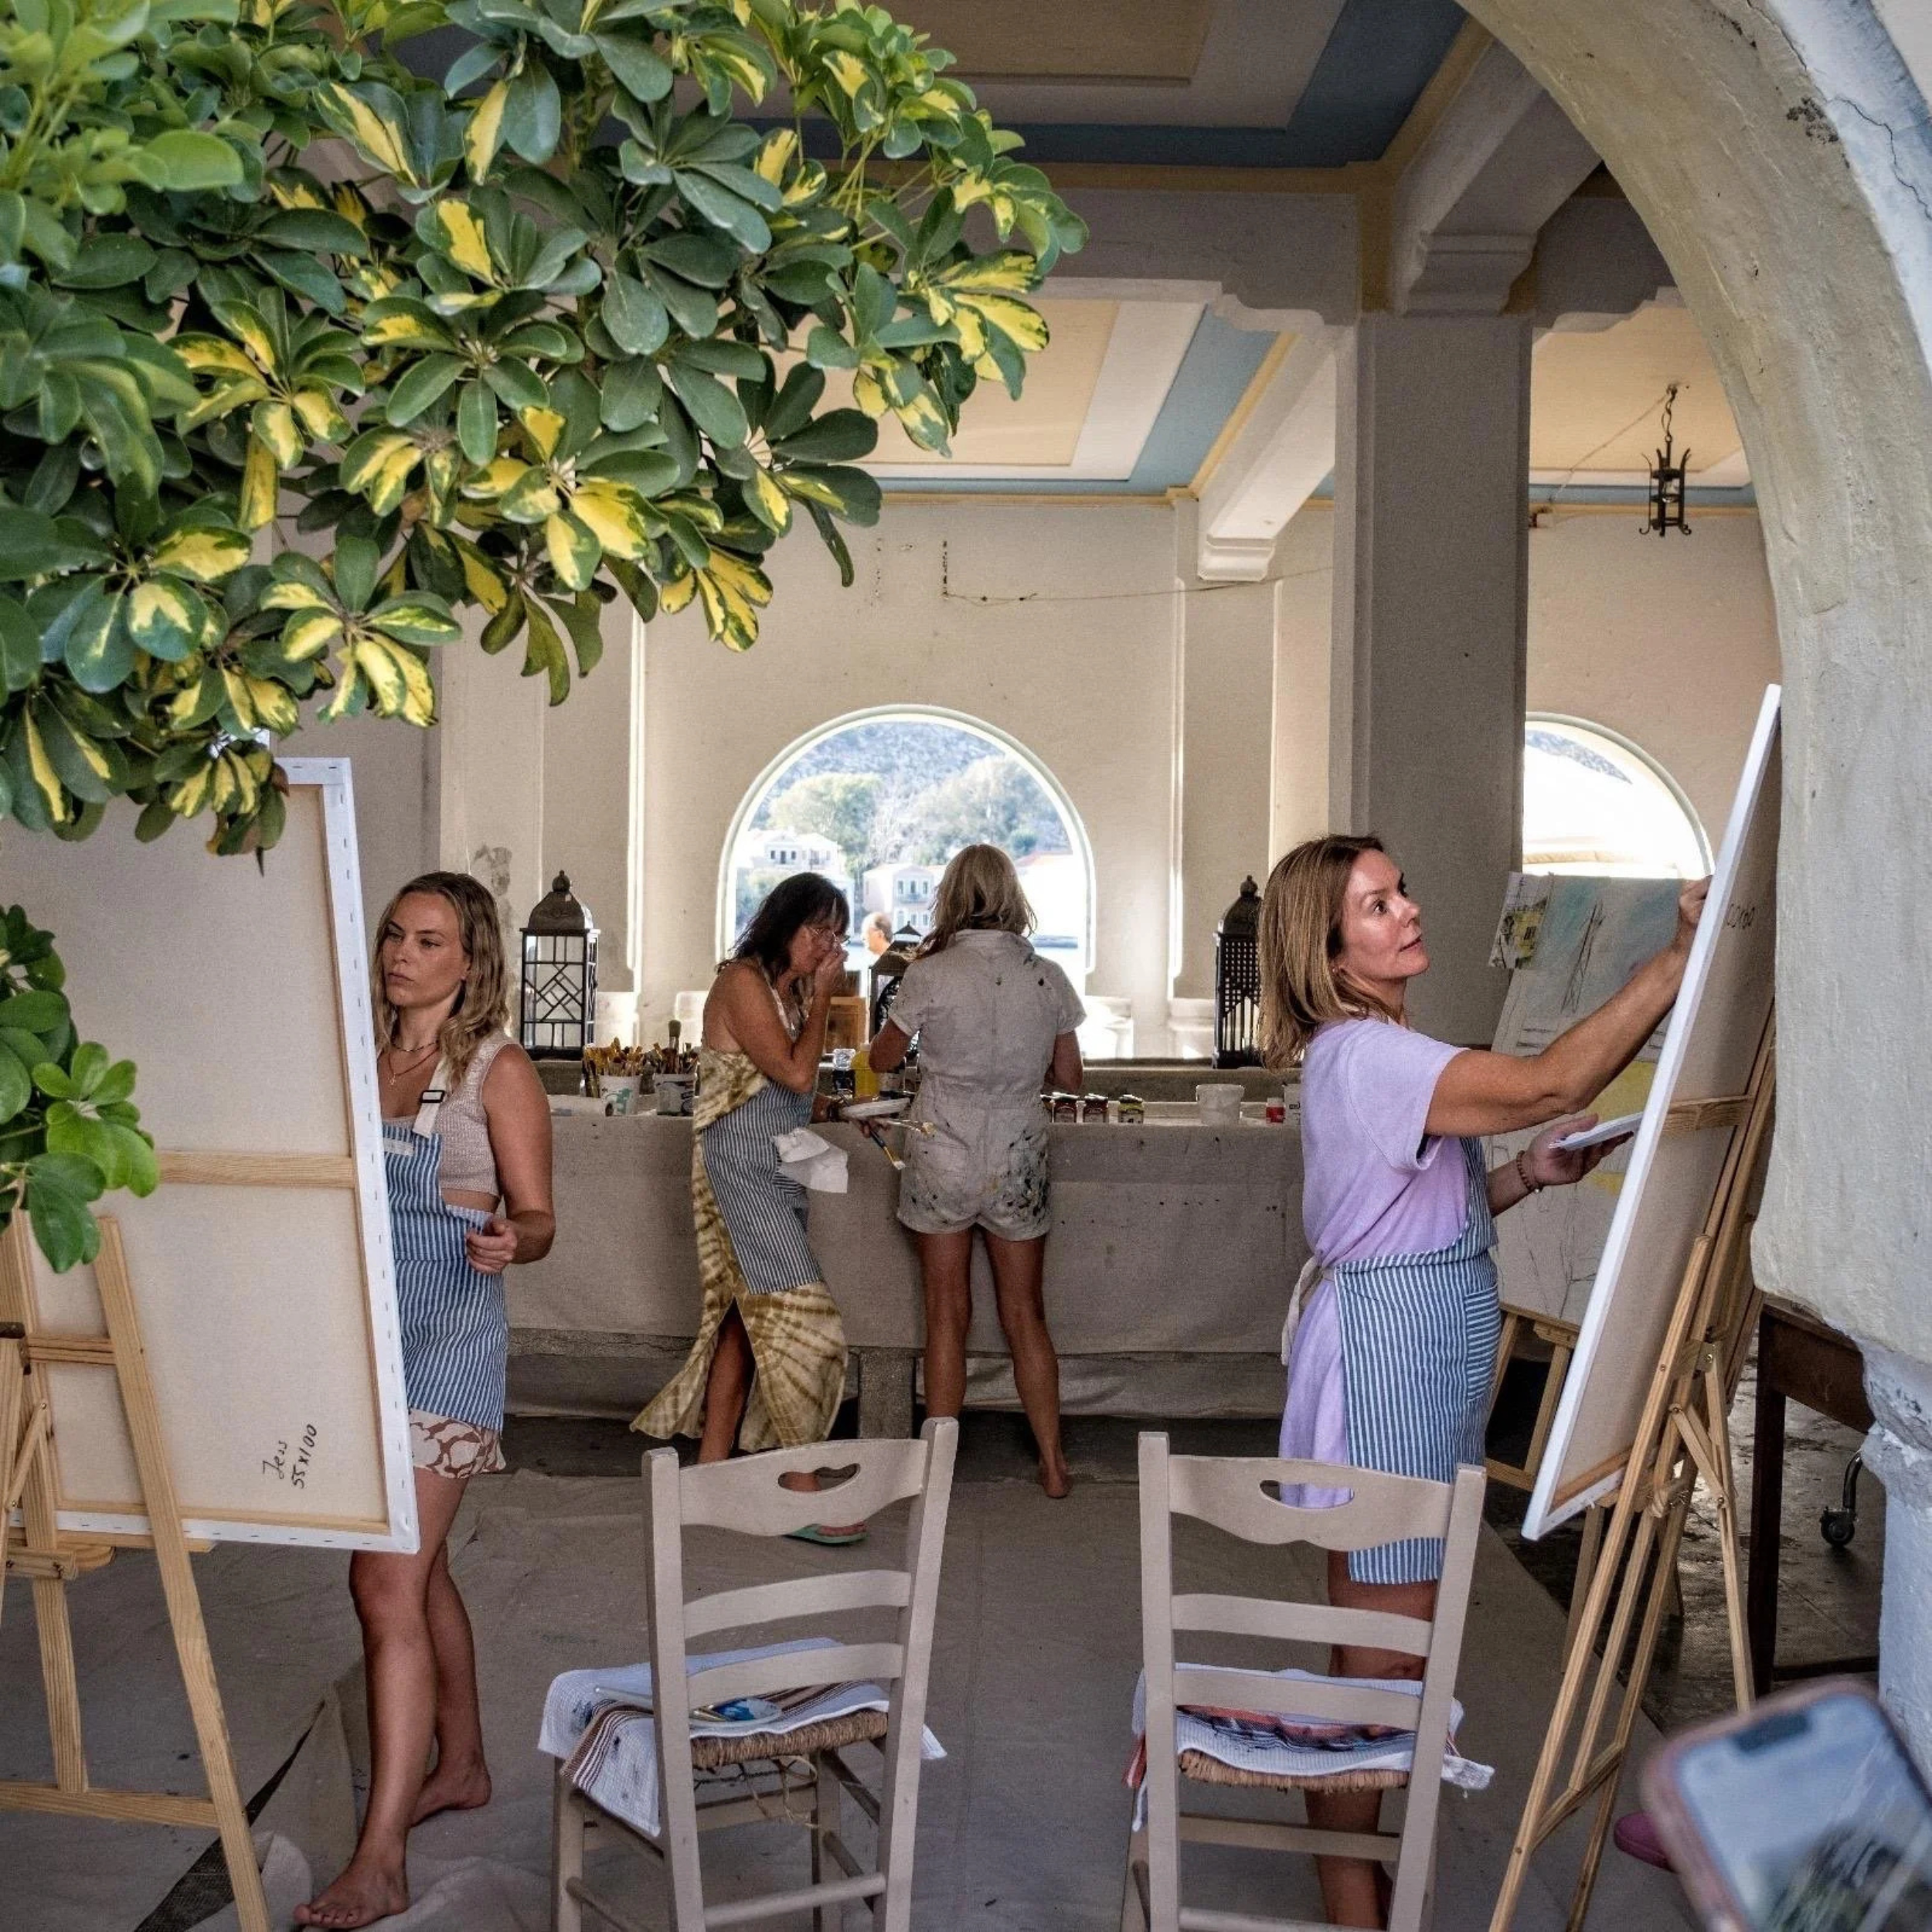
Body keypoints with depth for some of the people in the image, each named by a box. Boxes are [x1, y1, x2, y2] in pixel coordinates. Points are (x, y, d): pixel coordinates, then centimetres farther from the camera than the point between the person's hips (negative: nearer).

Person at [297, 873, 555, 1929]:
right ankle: (461, 1765, 36)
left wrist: (508, 1239, -30)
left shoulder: (498, 1071, -8)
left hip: (443, 1336, -7)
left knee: (385, 1583, -10)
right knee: (416, 1567, 18)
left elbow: (537, 1219, -9)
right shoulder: (361, 1057, 9)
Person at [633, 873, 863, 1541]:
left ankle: (713, 1464, 19)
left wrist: (825, 1108, 2)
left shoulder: (792, 988, 14)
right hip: (740, 1165, -9)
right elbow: (795, 1073, -18)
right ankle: (801, 1490, -8)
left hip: (777, 1168, 9)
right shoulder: (743, 982, -12)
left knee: (746, 1317, 11)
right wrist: (823, 999, -10)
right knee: (796, 1310, -12)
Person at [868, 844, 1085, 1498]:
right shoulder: (1047, 978, -4)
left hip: (943, 1158, -2)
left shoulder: (929, 975, -10)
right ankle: (1053, 1463, 21)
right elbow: (1069, 1077, 5)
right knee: (1025, 1315, 14)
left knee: (947, 1315, 9)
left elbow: (882, 1058, 5)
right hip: (1018, 1160, 2)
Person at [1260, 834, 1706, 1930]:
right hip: (1386, 1354, -10)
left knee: (1398, 1641, 17)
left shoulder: (1384, 1050, 14)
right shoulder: (1362, 1055, -20)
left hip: (1433, 1348, 10)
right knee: (1383, 1656, -1)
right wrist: (1685, 954, -28)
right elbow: (1557, 1082, -30)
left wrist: (1528, 1177, 4)